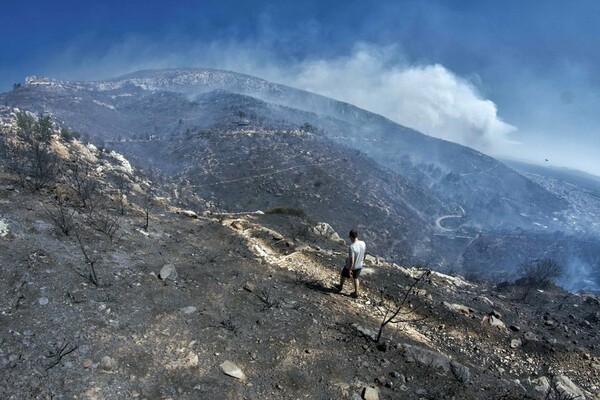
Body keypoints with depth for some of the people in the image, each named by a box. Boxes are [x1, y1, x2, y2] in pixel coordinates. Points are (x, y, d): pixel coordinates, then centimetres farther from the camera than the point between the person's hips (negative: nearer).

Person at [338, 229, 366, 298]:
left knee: (343, 275, 24)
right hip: (359, 266, 5)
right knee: (355, 278, 27)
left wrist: (349, 270, -18)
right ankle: (356, 293, 40)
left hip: (351, 266, -5)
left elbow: (352, 261, -31)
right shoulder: (363, 243, -14)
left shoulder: (351, 247, -35)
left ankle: (340, 287, 48)